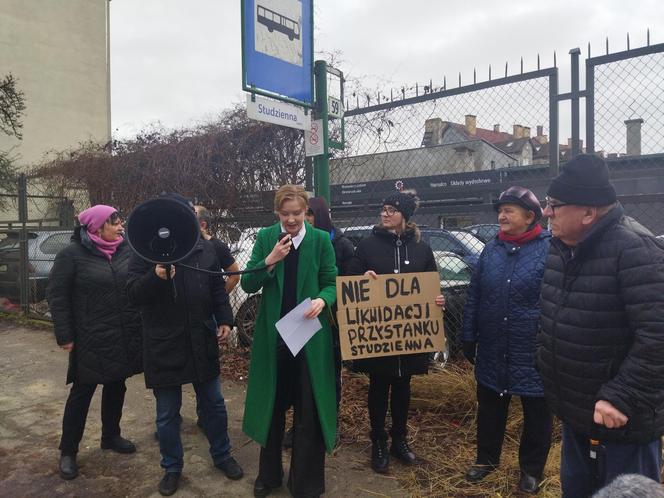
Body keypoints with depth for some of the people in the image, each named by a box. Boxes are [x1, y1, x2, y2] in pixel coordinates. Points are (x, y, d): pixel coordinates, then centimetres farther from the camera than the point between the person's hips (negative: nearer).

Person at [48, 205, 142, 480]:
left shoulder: (127, 250, 2)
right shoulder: (72, 254, -9)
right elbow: (57, 295, -7)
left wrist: (141, 326, 3)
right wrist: (64, 336, -10)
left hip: (125, 338, 5)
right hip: (91, 341, -4)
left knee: (116, 387, 17)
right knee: (82, 392, 6)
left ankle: (111, 436, 37)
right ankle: (68, 451, 23)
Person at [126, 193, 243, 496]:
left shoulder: (204, 249, 3)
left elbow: (218, 289, 11)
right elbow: (133, 294, -12)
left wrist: (224, 319, 1)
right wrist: (155, 276, -30)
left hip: (202, 342, 3)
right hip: (163, 346, -2)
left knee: (213, 404, 15)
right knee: (167, 413, 11)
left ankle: (222, 455, 36)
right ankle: (172, 468, 31)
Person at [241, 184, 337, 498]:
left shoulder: (321, 240, -2)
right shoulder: (265, 238, 0)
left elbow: (332, 282, -1)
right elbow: (248, 285, -3)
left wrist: (322, 300, -22)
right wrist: (270, 260, -18)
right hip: (272, 335, 2)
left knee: (309, 410, 6)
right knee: (272, 405, 15)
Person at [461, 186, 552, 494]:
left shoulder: (551, 250, -11)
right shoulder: (491, 249, 4)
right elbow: (473, 297, 7)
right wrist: (468, 339, 6)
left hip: (534, 354, -4)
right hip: (492, 352, 4)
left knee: (536, 415, 15)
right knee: (489, 410, 19)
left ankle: (531, 469, 36)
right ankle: (487, 458, 40)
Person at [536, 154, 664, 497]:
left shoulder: (633, 249, -24)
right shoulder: (561, 247, 3)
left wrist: (622, 398, -28)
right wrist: (545, 360, 12)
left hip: (621, 418, -8)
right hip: (574, 411, 8)